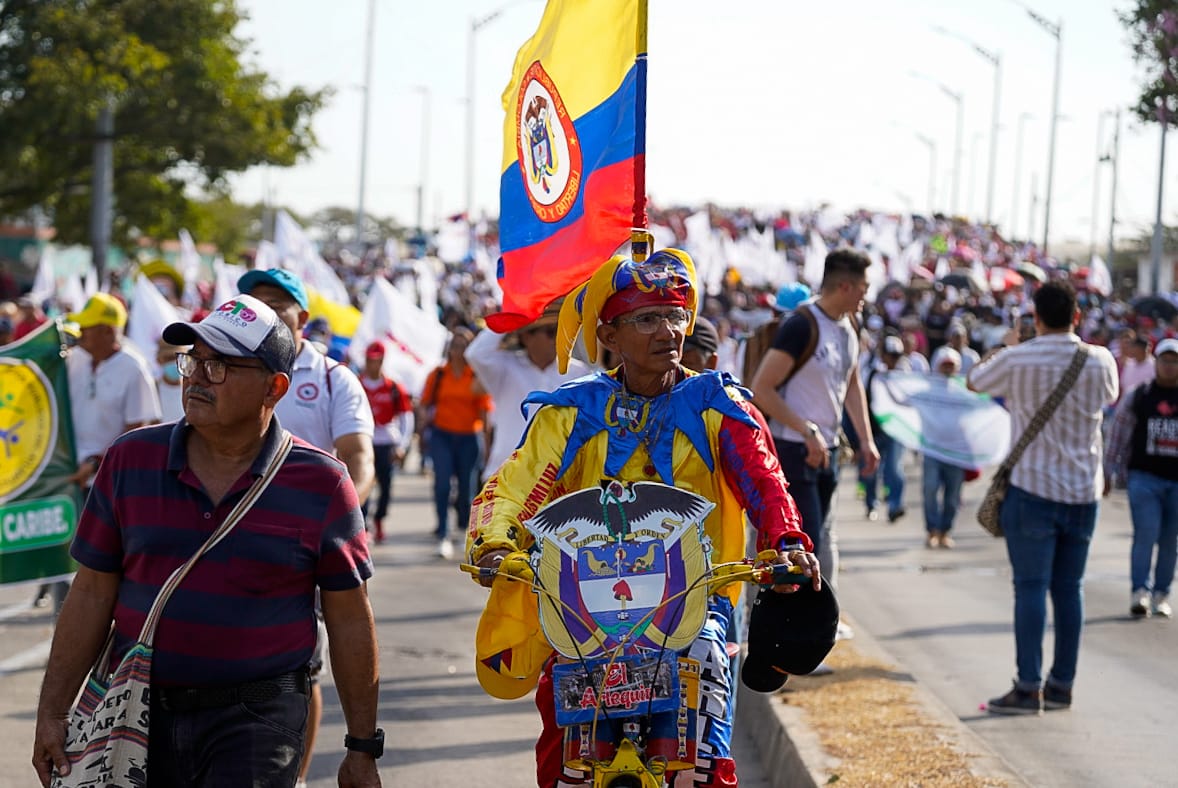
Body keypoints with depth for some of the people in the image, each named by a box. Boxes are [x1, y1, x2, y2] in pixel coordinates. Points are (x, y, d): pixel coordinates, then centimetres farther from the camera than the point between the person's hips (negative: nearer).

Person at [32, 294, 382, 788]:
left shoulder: (320, 484, -3)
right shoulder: (130, 461, 3)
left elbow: (350, 622, 1)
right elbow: (91, 596, 7)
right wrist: (52, 712, 3)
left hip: (258, 719, -3)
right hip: (138, 714, 3)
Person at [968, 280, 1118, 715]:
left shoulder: (1018, 360, -11)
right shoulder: (1099, 360, -1)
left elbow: (975, 380, 9)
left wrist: (1004, 345, 26)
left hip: (1032, 487, -4)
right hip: (1084, 489, 4)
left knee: (1031, 587, -3)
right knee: (1069, 588, 9)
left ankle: (1029, 687, -6)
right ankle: (1062, 684, 14)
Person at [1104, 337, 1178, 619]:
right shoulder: (1137, 397, 4)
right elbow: (1119, 436, 7)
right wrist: (1109, 472, 5)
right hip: (1144, 477, -1)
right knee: (1146, 534, -12)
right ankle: (1139, 593, -12)